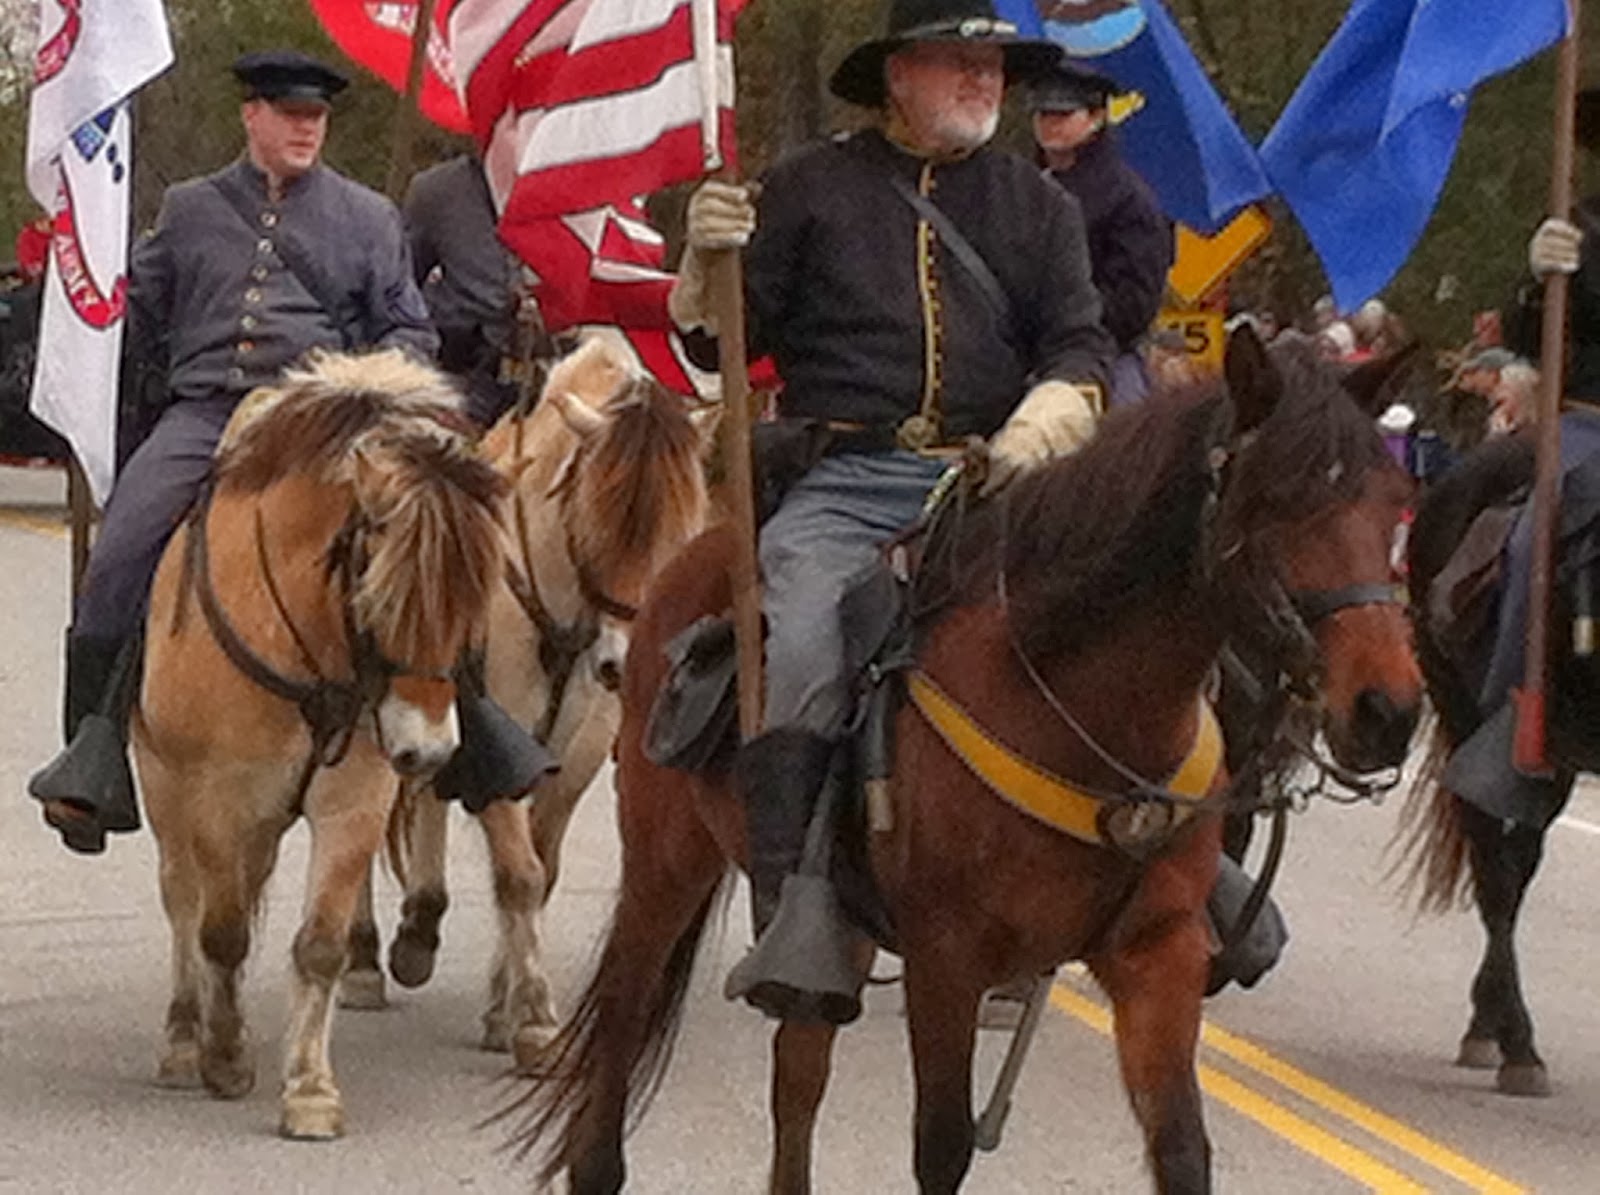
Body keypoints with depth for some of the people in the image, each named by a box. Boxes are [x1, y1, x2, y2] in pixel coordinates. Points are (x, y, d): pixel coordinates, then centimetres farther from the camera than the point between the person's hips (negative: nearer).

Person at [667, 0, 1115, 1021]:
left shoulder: (1040, 208, 20)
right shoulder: (810, 190, 14)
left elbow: (1082, 348, 11)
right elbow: (724, 339, 14)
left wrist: (1045, 420, -10)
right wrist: (707, 262, -7)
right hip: (840, 484, -2)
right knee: (802, 660, -27)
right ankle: (787, 918, -24)